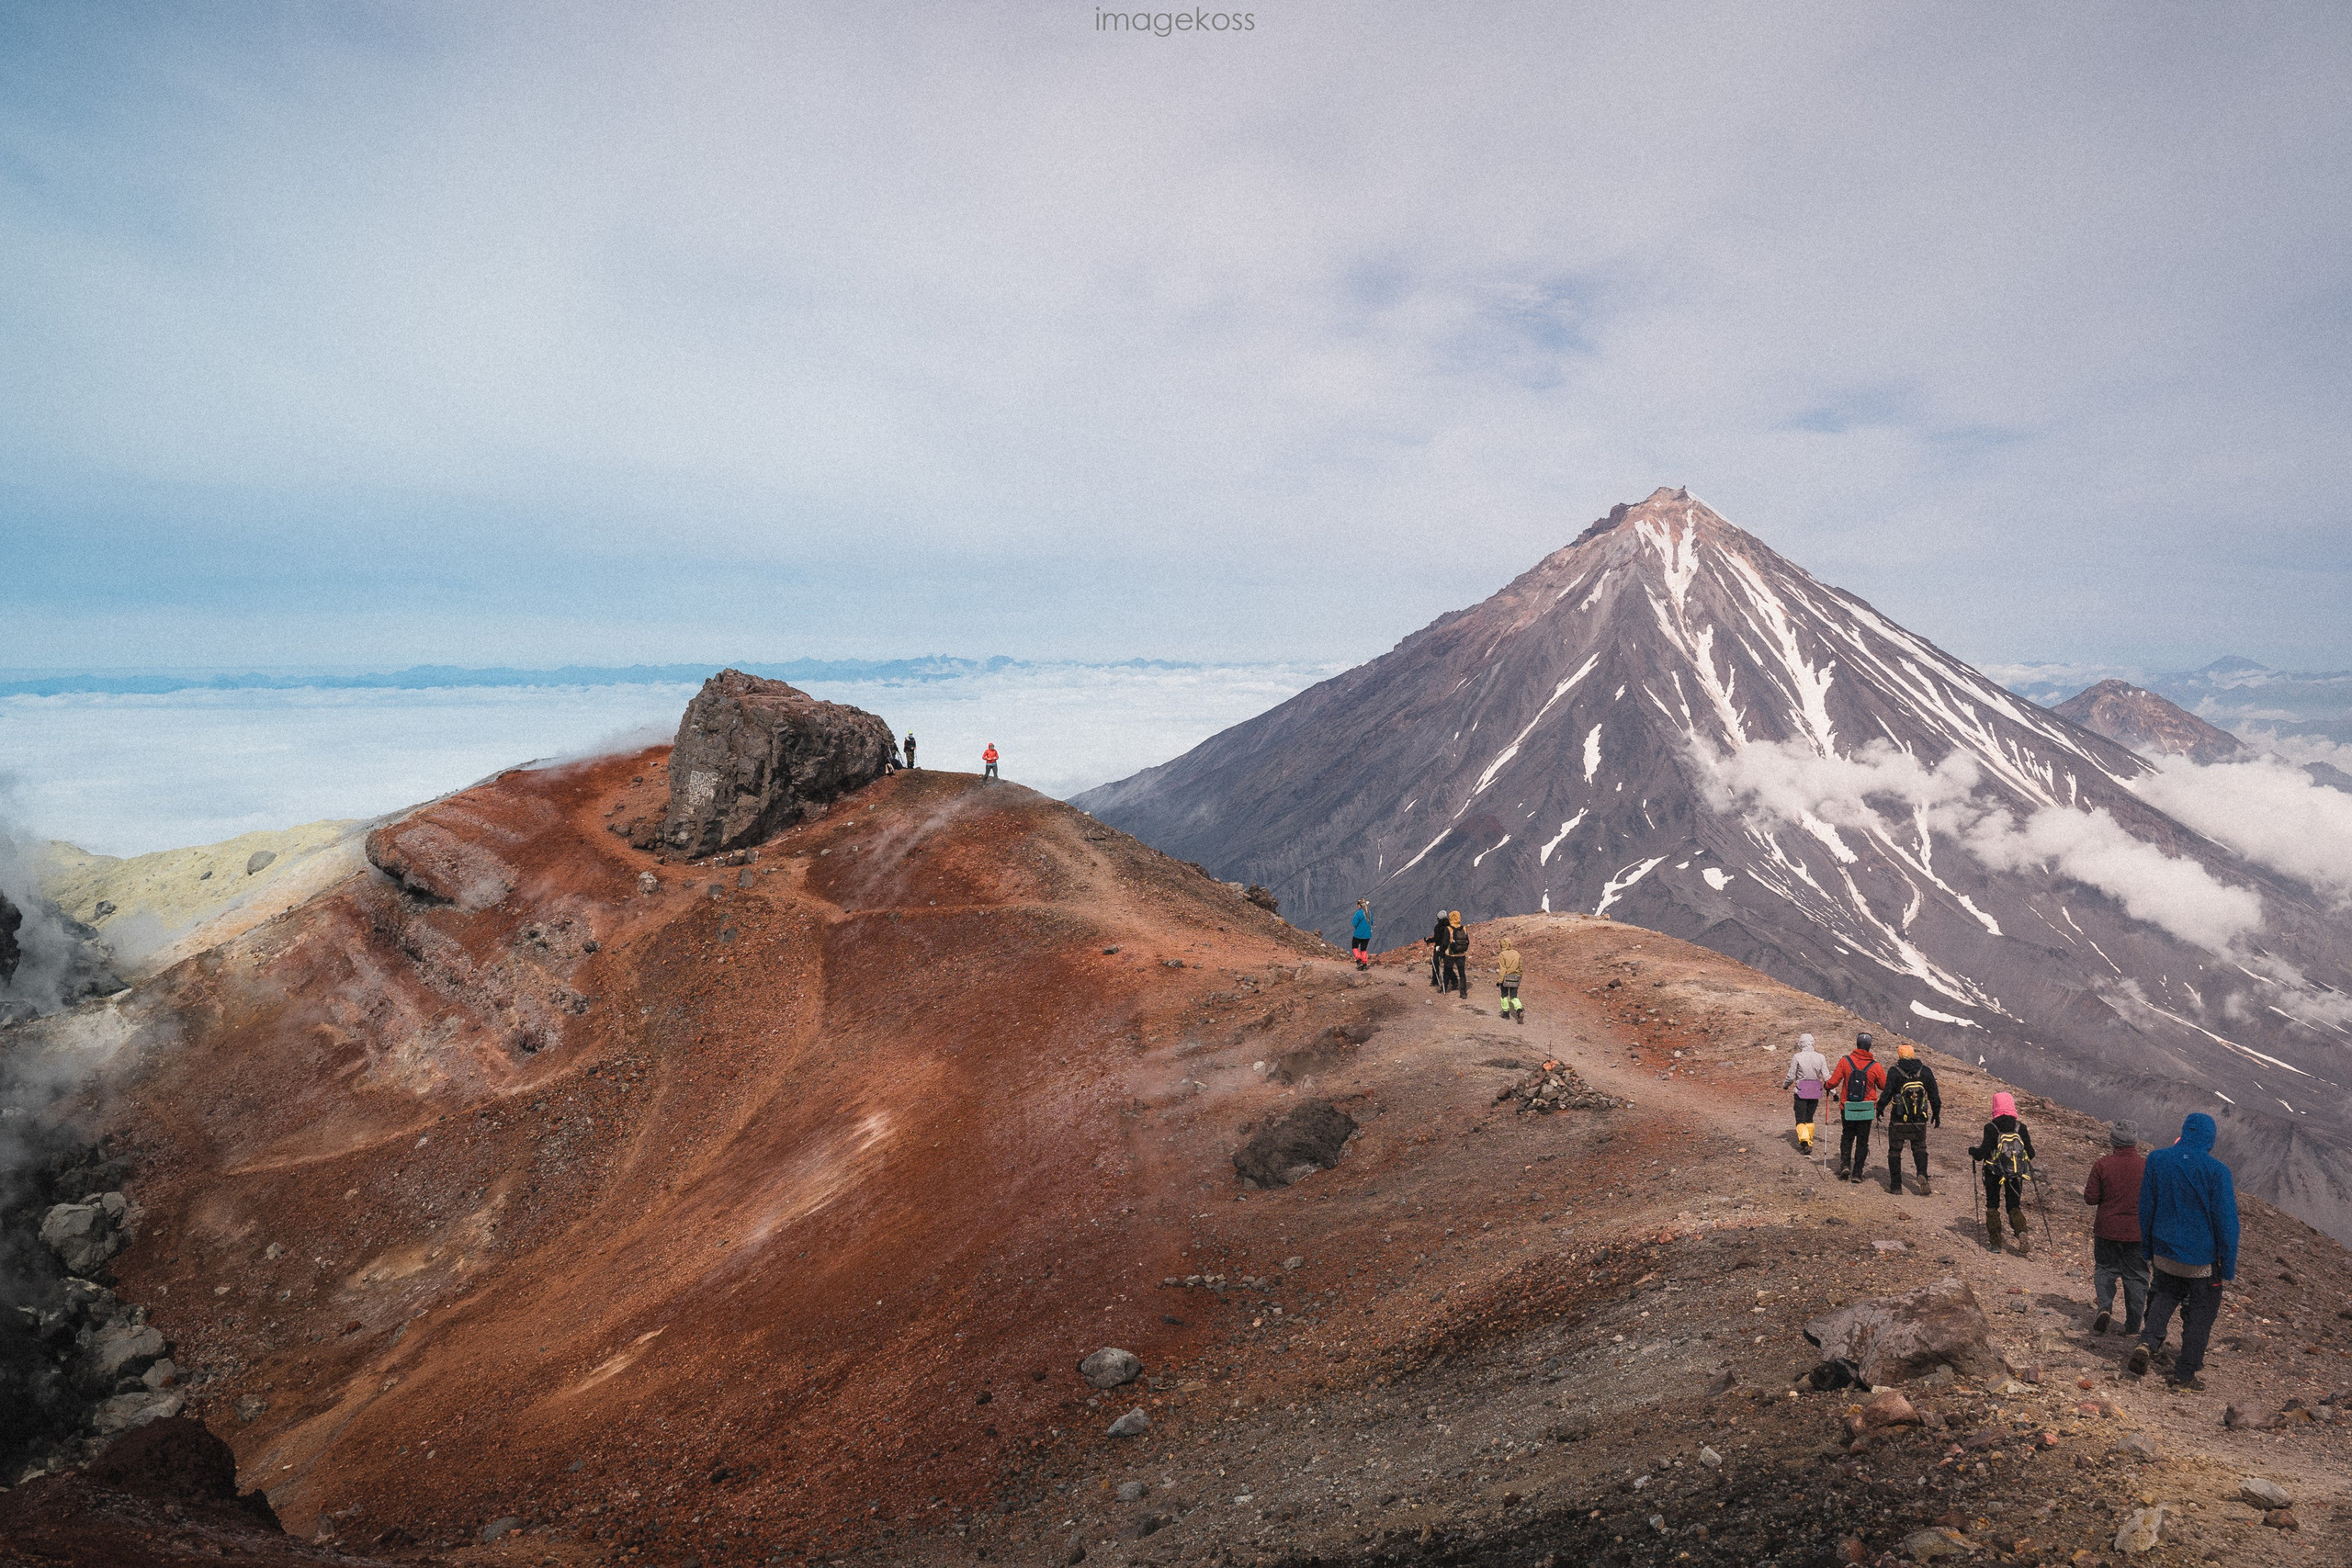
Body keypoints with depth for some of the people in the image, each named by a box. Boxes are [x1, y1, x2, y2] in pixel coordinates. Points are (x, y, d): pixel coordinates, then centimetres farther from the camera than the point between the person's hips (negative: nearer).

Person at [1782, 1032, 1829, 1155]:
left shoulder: (1797, 1057, -10)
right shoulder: (1820, 1057, -1)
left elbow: (1791, 1076, -6)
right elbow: (1826, 1077, -2)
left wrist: (1785, 1085, 13)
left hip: (1801, 1091, -3)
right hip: (1815, 1092, 4)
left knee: (1800, 1120, 2)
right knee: (1809, 1119, 19)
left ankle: (1804, 1140, -19)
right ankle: (1809, 1143, 23)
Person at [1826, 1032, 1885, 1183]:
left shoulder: (1845, 1061, -10)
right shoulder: (1875, 1066, -8)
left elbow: (1833, 1082, -10)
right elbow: (1884, 1086, 3)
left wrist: (1828, 1087, 12)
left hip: (1847, 1107, 0)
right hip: (1867, 1109, 0)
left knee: (1847, 1137, 17)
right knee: (1862, 1140, 11)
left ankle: (1845, 1165, -1)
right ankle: (1857, 1173, 9)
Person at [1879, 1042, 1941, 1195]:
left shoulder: (1894, 1072, -10)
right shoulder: (1925, 1071, 0)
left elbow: (1887, 1093, -11)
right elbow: (1934, 1095, 6)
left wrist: (1880, 1108, 4)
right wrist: (1936, 1113, 18)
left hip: (1898, 1121, -3)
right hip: (1920, 1121, 3)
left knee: (1895, 1151, 9)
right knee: (1919, 1149, 18)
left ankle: (1896, 1185, 9)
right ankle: (1922, 1174, -8)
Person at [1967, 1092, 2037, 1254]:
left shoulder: (1991, 1128, -14)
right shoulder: (2021, 1128, -4)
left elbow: (1983, 1151, -16)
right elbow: (2030, 1153, 1)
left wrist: (1972, 1152, 5)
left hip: (1994, 1173, -2)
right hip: (2016, 1174, 2)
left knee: (1992, 1206, 13)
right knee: (2014, 1206, 12)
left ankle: (1995, 1243, 11)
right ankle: (2021, 1232, -17)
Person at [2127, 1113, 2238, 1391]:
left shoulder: (2157, 1159, -5)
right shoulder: (2217, 1171, -16)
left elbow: (2146, 1207, 4)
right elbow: (2227, 1221, -12)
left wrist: (2147, 1247, 16)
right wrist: (2228, 1265, -4)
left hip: (2164, 1252, 3)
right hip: (2203, 1259, -3)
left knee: (2164, 1296, 22)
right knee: (2201, 1311, 12)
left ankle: (2147, 1342, -2)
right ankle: (2184, 1374, 16)